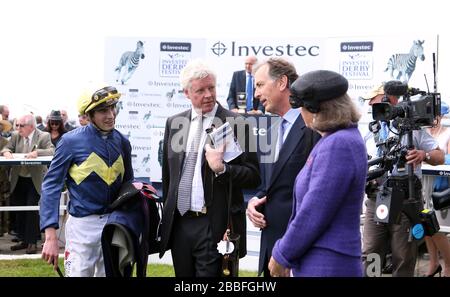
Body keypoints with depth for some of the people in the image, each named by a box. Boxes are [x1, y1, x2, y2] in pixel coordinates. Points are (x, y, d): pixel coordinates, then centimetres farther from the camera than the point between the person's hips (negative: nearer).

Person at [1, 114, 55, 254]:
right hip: (18, 180, 5)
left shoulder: (43, 136, -9)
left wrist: (37, 152, -33)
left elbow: (52, 151, -18)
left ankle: (32, 242, 5)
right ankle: (24, 240, 23)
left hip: (35, 181, -5)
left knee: (32, 211, -4)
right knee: (19, 211, 11)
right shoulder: (15, 136, 5)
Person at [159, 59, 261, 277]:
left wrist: (222, 169, -22)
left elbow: (253, 176, -7)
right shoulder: (174, 124, 9)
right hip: (178, 224, 5)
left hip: (215, 226, -5)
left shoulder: (236, 124, -6)